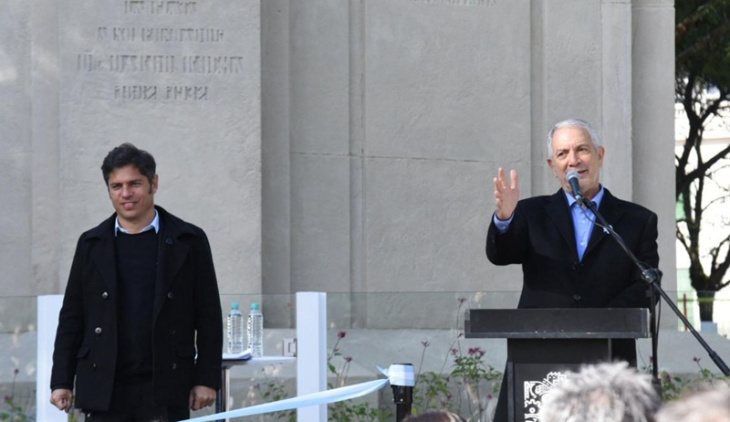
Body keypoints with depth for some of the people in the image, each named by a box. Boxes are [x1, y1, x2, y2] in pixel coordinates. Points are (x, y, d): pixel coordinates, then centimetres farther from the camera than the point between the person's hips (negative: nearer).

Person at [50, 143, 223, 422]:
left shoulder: (189, 241, 5)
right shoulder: (91, 245, 10)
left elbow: (209, 318, 4)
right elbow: (71, 319, 11)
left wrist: (206, 379, -3)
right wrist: (61, 382, 4)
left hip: (166, 392, -1)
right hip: (105, 393, 1)